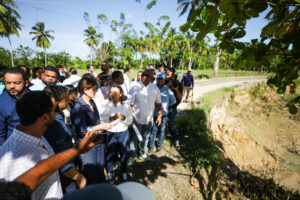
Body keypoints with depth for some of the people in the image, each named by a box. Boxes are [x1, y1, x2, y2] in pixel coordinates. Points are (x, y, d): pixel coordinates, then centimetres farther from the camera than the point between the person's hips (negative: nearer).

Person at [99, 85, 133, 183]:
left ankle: (124, 175, 35)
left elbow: (130, 120, -1)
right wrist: (110, 118, -21)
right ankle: (110, 175, 34)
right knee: (110, 154, 10)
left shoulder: (126, 105, -3)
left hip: (123, 133, 1)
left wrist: (123, 117, -19)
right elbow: (101, 117, -5)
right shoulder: (106, 104, -4)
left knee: (123, 153, 13)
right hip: (110, 133, 0)